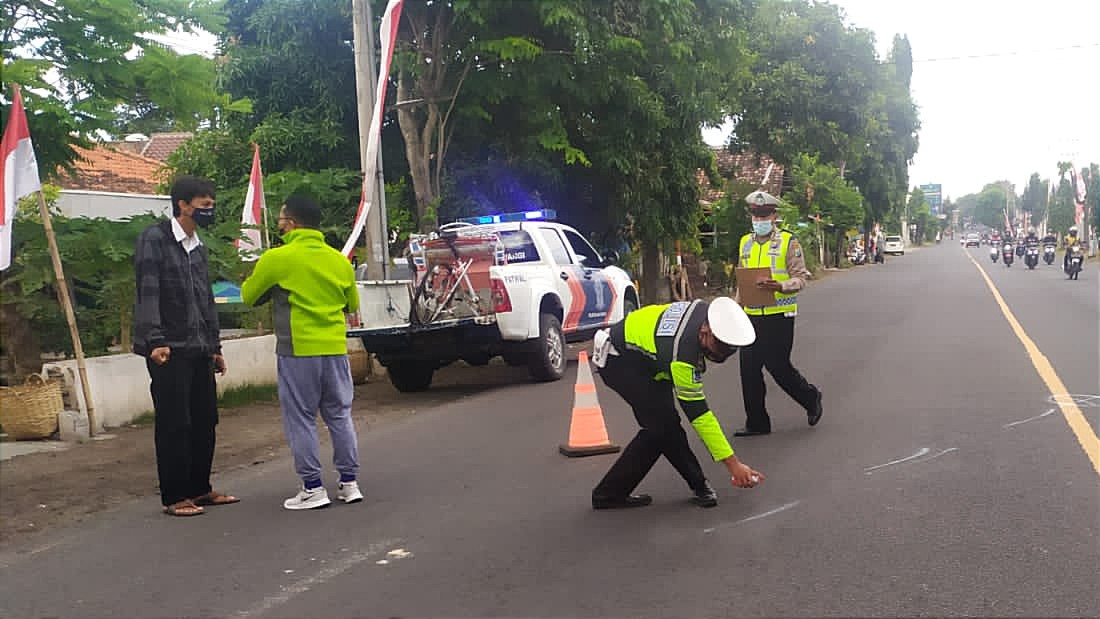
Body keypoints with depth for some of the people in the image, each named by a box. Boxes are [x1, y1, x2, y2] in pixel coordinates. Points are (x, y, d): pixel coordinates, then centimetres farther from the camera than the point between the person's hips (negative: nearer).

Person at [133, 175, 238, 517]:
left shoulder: (199, 247, 18)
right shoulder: (154, 239, -6)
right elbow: (148, 293, -15)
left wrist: (215, 346, 21)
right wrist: (156, 341, -24)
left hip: (199, 350, 8)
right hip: (169, 350, -8)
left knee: (205, 421, 9)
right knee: (174, 424, -3)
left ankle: (200, 488, 21)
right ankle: (174, 497, 6)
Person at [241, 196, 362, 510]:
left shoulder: (276, 259, -9)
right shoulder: (339, 260, 6)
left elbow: (248, 296, 4)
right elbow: (352, 303, 18)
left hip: (297, 350, -4)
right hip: (335, 348, 5)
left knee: (301, 419, 5)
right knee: (340, 415, 13)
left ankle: (313, 488, 7)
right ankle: (349, 482, 17)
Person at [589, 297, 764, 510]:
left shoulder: (706, 311, -17)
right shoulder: (681, 356, -38)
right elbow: (698, 413, -33)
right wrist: (732, 463, -31)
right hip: (618, 361, -8)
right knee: (661, 426, -14)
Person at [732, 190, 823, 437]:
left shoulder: (788, 241, -4)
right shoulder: (745, 243, 13)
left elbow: (801, 277, -8)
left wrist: (781, 286, -26)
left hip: (779, 315, -6)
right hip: (751, 316, 6)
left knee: (777, 366, -3)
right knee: (749, 370, 4)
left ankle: (811, 398, 25)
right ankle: (756, 423, 15)